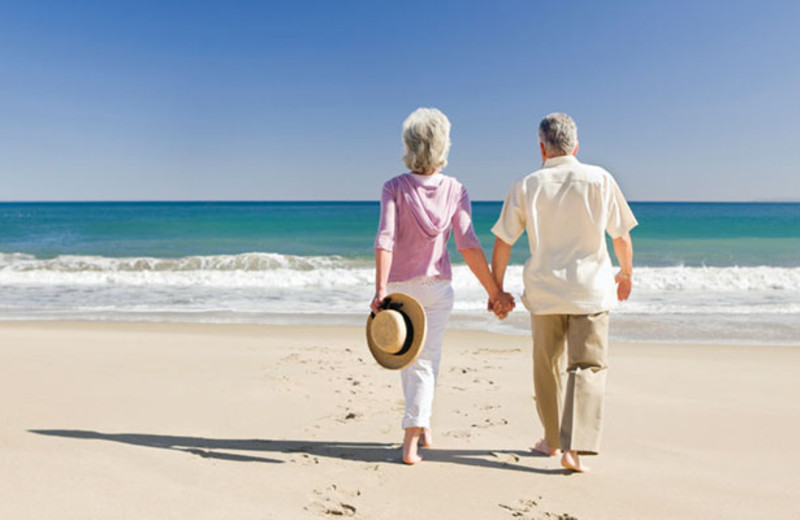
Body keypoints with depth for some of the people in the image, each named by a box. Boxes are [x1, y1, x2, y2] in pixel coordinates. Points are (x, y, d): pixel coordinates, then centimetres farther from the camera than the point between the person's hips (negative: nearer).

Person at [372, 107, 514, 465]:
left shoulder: (394, 188, -11)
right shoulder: (455, 190, -8)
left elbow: (385, 240, -22)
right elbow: (468, 246, -13)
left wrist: (380, 291, -27)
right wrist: (494, 292, -9)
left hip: (399, 285, 0)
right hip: (437, 286, 0)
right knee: (426, 359, 7)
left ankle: (420, 425, 37)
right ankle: (411, 441, 0)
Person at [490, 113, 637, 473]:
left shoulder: (526, 186, 0)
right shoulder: (599, 179, -1)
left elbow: (502, 243, 1)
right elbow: (622, 236, 4)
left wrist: (496, 288, 12)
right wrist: (626, 273, 21)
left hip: (544, 289, 1)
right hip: (590, 288, -1)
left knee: (547, 366, 16)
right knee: (588, 366, 2)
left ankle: (552, 440, 30)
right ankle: (573, 448, -9)